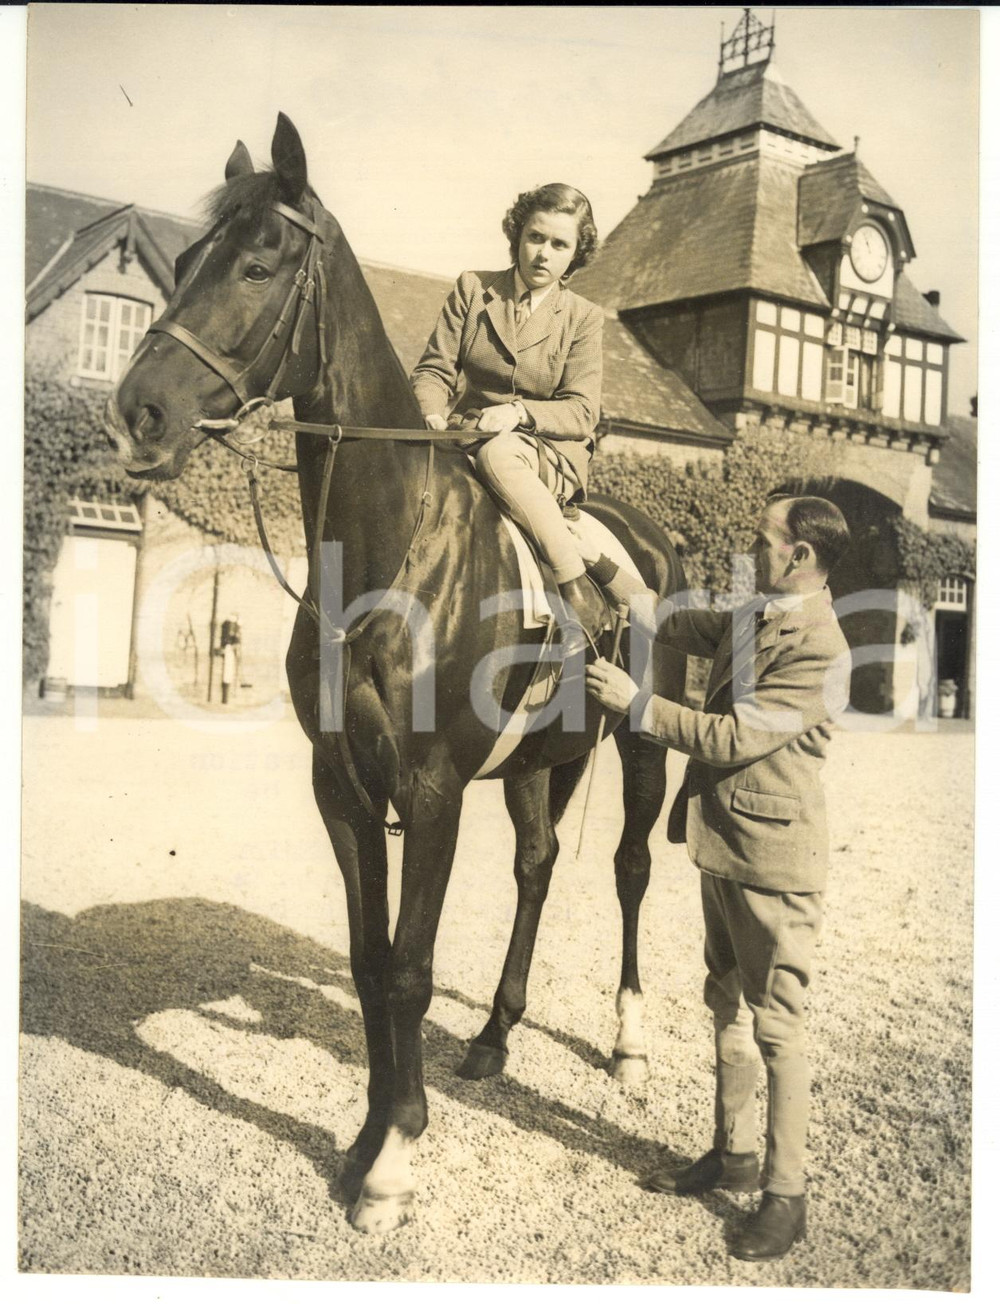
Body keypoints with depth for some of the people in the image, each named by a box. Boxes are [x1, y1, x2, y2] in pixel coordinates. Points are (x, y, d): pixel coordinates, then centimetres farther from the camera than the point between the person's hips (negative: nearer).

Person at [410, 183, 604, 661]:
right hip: (469, 439, 2)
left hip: (552, 452, -2)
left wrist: (519, 413, -25)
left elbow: (581, 413, -5)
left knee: (498, 455, -38)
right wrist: (432, 415, -19)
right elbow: (433, 370, 4)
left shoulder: (584, 318, 3)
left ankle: (574, 591, -32)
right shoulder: (472, 289, 7)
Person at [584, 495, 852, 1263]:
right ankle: (735, 1155, 34)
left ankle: (786, 1196, 14)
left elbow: (733, 737, -22)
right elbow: (671, 623, 23)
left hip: (773, 857, -9)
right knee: (729, 1006, 19)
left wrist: (634, 702, -18)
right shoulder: (751, 619, 8)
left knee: (775, 1024, 0)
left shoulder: (819, 651, -20)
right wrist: (598, 561, 18)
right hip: (724, 846, 9)